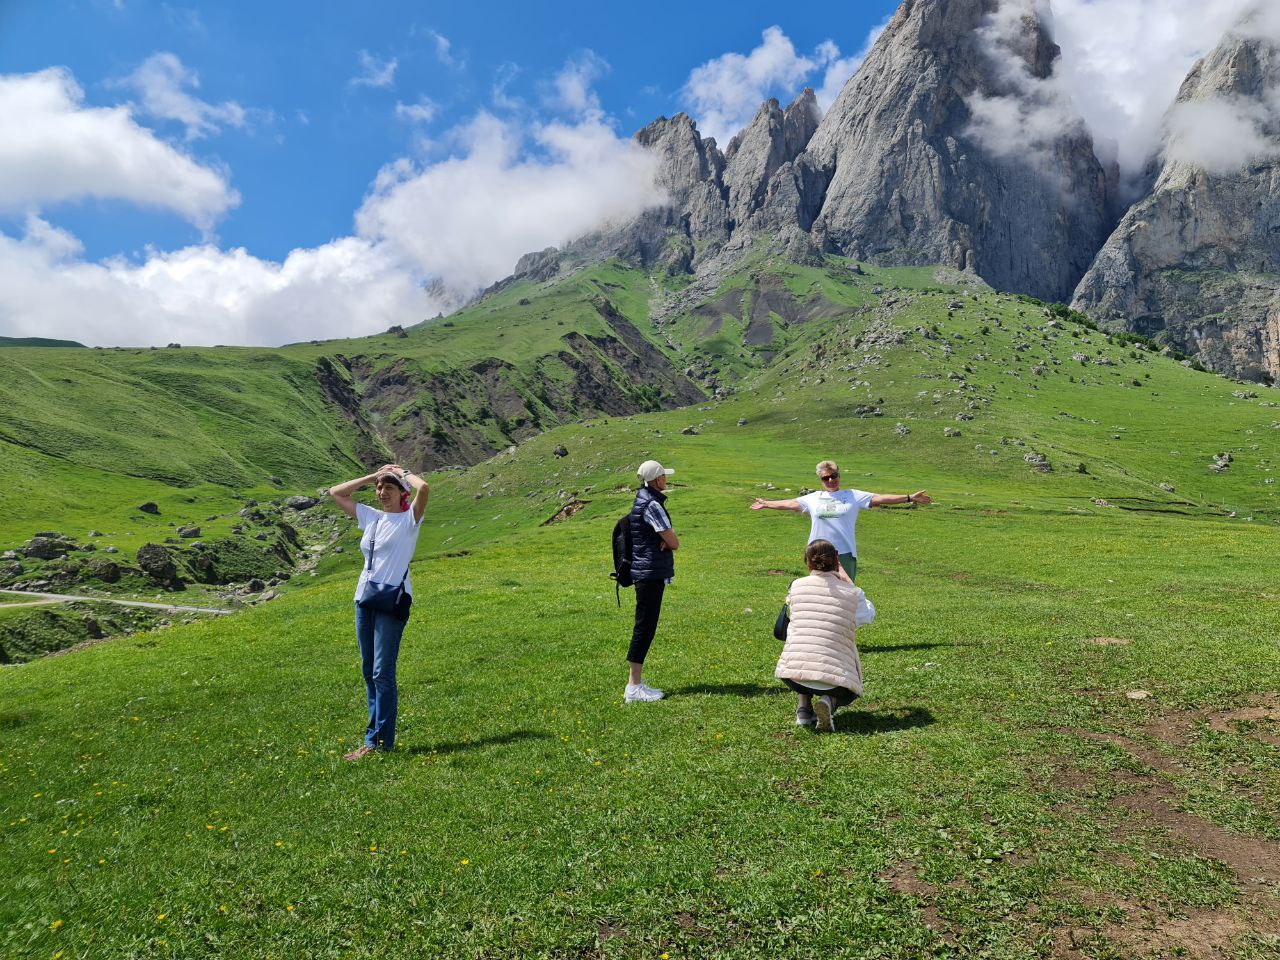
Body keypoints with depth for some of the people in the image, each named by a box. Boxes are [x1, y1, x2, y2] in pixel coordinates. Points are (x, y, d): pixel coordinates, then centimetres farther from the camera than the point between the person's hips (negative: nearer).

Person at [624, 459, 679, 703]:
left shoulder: (642, 499, 14)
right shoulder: (652, 505, -17)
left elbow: (668, 539, 14)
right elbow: (674, 543, -15)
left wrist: (665, 539, -7)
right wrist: (667, 540, 5)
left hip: (645, 572, 10)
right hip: (651, 573, -10)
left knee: (644, 627, 14)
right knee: (645, 628, -6)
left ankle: (635, 680, 21)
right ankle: (634, 688, -2)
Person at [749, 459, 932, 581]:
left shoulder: (853, 496, 6)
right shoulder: (813, 498, 12)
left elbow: (879, 498, 1)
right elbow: (790, 503, 21)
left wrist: (909, 498, -6)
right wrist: (767, 504, 28)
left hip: (845, 554, -2)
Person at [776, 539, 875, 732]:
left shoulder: (796, 586, 6)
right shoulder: (853, 593, 2)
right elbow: (867, 616, 21)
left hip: (792, 676, 2)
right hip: (835, 676, -1)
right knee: (848, 692, 35)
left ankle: (804, 708, 21)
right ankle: (830, 701, -3)